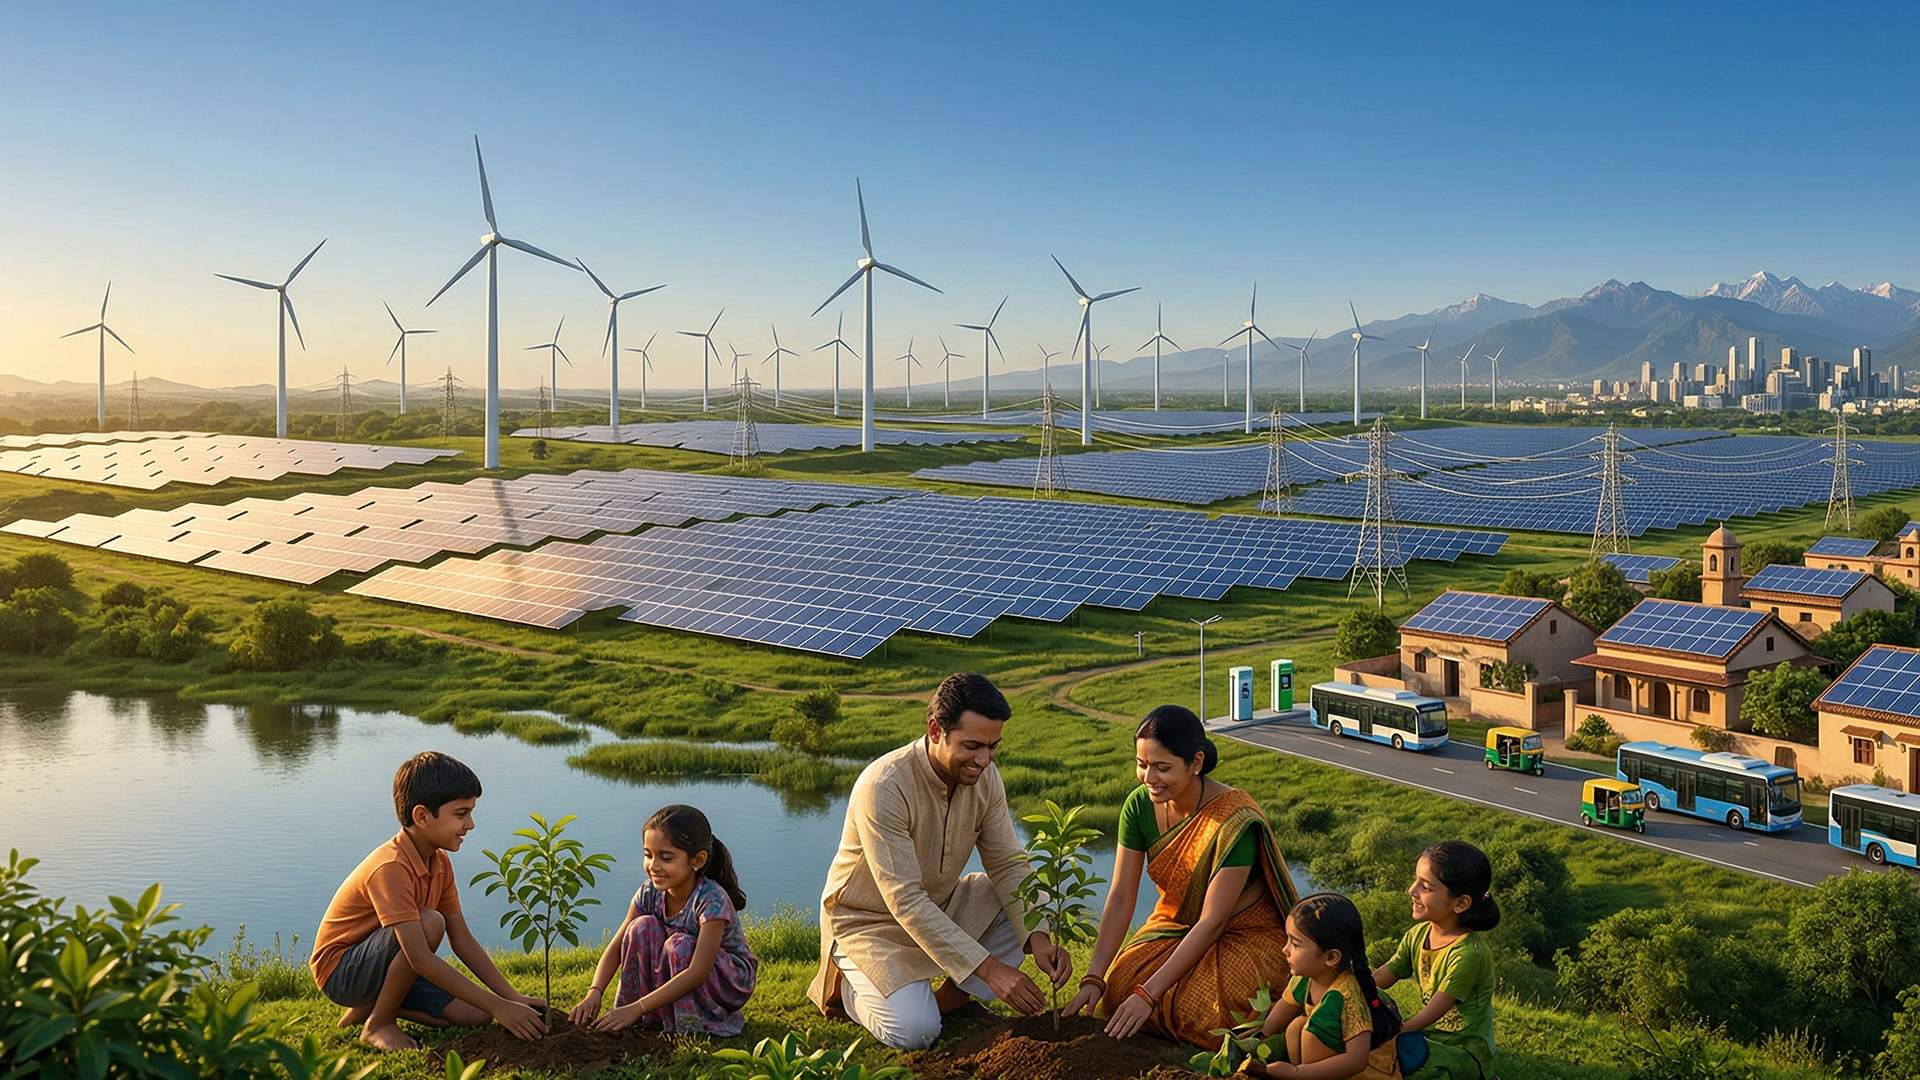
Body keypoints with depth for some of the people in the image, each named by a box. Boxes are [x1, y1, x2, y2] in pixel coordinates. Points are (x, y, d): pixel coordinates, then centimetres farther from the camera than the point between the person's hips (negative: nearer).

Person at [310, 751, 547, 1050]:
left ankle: (371, 1005, 11)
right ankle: (378, 1023, -12)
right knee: (429, 923, -33)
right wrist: (497, 1006, -36)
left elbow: (462, 941, 2)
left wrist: (513, 997, -8)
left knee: (476, 1015, -6)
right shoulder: (391, 868, -29)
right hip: (340, 971, -8)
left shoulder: (439, 863, 0)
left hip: (387, 964, 8)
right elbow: (421, 958, -35)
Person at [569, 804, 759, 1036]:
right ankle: (650, 1018, -10)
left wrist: (637, 1009, -42)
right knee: (642, 927, -19)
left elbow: (698, 973, -37)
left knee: (678, 945, -33)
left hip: (731, 979, -6)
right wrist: (594, 993, -31)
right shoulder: (650, 892, -13)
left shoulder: (712, 899, -31)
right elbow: (617, 946, -12)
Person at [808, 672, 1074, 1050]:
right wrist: (988, 968, -36)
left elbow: (1007, 864, -5)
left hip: (942, 904, 6)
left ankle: (953, 997, 2)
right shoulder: (883, 787, -32)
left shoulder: (985, 778, -11)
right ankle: (849, 984, 7)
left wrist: (1038, 937, -24)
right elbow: (904, 901, -33)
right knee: (914, 1032, -25)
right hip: (869, 920, -6)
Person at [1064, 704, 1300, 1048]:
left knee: (1197, 1012, -30)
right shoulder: (1139, 805, -12)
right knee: (1117, 992, -21)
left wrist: (1148, 994, -31)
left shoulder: (1235, 820, -30)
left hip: (1244, 937, -4)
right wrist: (1093, 979, -21)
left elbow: (1212, 922, -28)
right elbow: (1120, 898, -12)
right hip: (1176, 925, 5)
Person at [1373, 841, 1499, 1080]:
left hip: (1467, 1054, -7)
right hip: (1432, 1039, 7)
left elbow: (1431, 1014, -24)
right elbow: (1380, 978, 0)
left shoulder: (1468, 954, -24)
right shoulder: (1418, 935, -1)